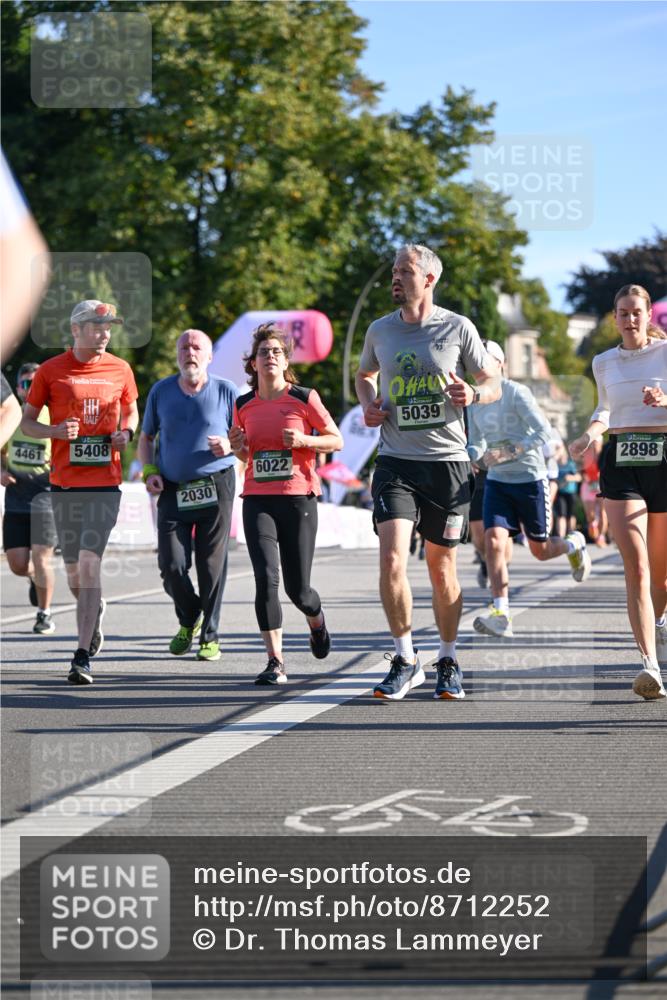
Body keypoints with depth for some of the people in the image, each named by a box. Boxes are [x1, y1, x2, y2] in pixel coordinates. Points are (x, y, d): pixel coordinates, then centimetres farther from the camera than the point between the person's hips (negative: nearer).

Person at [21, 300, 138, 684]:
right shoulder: (51, 371, 1)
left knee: (90, 562, -13)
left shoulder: (120, 370, 5)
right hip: (65, 482, 1)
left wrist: (127, 433, -2)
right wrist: (54, 431, -14)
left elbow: (132, 411, 19)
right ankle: (96, 610, 43)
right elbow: (27, 421, 6)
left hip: (106, 482, -1)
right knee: (74, 569, 9)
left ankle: (83, 657, -14)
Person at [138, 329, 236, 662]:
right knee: (171, 565, -4)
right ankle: (188, 620, 23)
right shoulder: (161, 391, 8)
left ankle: (210, 635, 11)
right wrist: (149, 471, 1)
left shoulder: (226, 391, 2)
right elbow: (146, 437, 16)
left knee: (212, 564, -1)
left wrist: (229, 446, -14)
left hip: (215, 486, -2)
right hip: (173, 491, 2)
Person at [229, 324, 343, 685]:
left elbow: (336, 440, 4)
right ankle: (275, 662, -10)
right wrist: (238, 447, -1)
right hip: (257, 500, 2)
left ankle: (316, 620, 39)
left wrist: (303, 440, -14)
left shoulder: (304, 398, -1)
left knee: (298, 588, 2)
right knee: (266, 579, -14)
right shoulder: (244, 405, 9)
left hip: (298, 498, -2)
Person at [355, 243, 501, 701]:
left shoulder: (458, 328, -1)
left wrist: (473, 394, -16)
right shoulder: (380, 331, 7)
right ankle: (405, 660, -2)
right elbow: (364, 375, 26)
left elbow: (494, 384, 6)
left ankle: (448, 661, 23)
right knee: (391, 559, -15)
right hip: (396, 461, 1)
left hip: (447, 461, -1)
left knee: (442, 565, 7)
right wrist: (368, 404, 5)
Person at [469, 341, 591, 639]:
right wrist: (471, 456, -6)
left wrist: (510, 451, -28)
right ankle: (501, 615, -18)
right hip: (497, 482, 5)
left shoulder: (516, 393, -13)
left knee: (540, 550, 7)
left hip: (530, 479, -5)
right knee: (494, 541, -16)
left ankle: (574, 544, 42)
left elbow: (545, 431, -19)